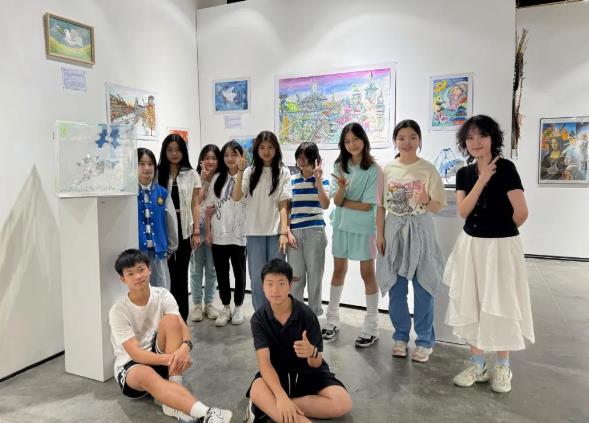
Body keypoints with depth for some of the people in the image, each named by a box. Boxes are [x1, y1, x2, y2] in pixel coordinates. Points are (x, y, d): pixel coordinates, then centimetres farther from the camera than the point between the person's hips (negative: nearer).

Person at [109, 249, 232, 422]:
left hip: (160, 355, 3)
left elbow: (182, 327, -18)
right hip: (130, 365, -3)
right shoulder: (118, 311, -17)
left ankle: (175, 398, -29)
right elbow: (135, 354, -23)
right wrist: (169, 359, -39)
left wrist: (185, 348, -42)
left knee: (171, 320, -25)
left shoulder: (162, 295, -8)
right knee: (145, 374, -40)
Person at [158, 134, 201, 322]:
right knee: (166, 272, 1)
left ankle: (182, 317, 18)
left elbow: (195, 205, 4)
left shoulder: (192, 175, 5)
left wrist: (196, 231, -2)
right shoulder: (158, 174, 4)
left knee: (181, 273, 8)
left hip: (184, 229, 1)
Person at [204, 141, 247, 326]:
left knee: (239, 272, 10)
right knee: (221, 272, 11)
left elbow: (238, 196, -17)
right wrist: (208, 231, 5)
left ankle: (238, 307, 25)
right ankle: (226, 308, 26)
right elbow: (209, 207, 8)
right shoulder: (217, 178, 8)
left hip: (239, 234, -3)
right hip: (218, 234, 3)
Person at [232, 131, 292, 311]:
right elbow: (236, 197, -6)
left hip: (276, 232, -1)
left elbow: (283, 205, -2)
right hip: (254, 232, 1)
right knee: (257, 278, 4)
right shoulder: (250, 172, 7)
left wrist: (284, 232, -11)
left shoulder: (283, 172, 3)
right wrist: (240, 171, -14)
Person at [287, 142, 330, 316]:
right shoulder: (291, 180, 8)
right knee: (295, 276, 5)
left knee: (315, 274, 6)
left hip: (314, 231, -2)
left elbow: (325, 205, -11)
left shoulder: (322, 180, 3)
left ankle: (315, 313, 19)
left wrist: (318, 179, -14)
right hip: (294, 231, 2)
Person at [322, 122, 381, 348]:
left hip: (364, 227, -4)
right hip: (341, 225, 4)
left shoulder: (373, 169, -11)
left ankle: (371, 326, 15)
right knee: (339, 270, 13)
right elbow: (336, 201, -7)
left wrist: (342, 201, -7)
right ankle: (332, 319, 27)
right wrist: (342, 188, -26)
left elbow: (366, 206, -14)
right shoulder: (340, 166, 1)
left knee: (367, 273, 4)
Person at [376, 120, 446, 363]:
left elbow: (438, 207, -5)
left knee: (423, 288, 3)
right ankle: (401, 336, 26)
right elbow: (381, 206, 7)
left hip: (419, 231, -2)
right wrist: (379, 234, 2)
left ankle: (424, 341, 18)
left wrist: (426, 200, -26)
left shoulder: (428, 170, -4)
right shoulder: (387, 170, 4)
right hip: (393, 230, 3)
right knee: (395, 288, 10)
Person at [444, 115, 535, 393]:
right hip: (470, 245, 5)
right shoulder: (464, 173, 5)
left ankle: (503, 367, 24)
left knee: (500, 305, 5)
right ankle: (477, 363, 25)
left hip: (501, 246, -5)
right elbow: (463, 211, -8)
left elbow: (521, 213, -14)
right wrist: (482, 179, -13)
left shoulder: (505, 167, -11)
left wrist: (500, 230, 4)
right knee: (471, 304, 10)